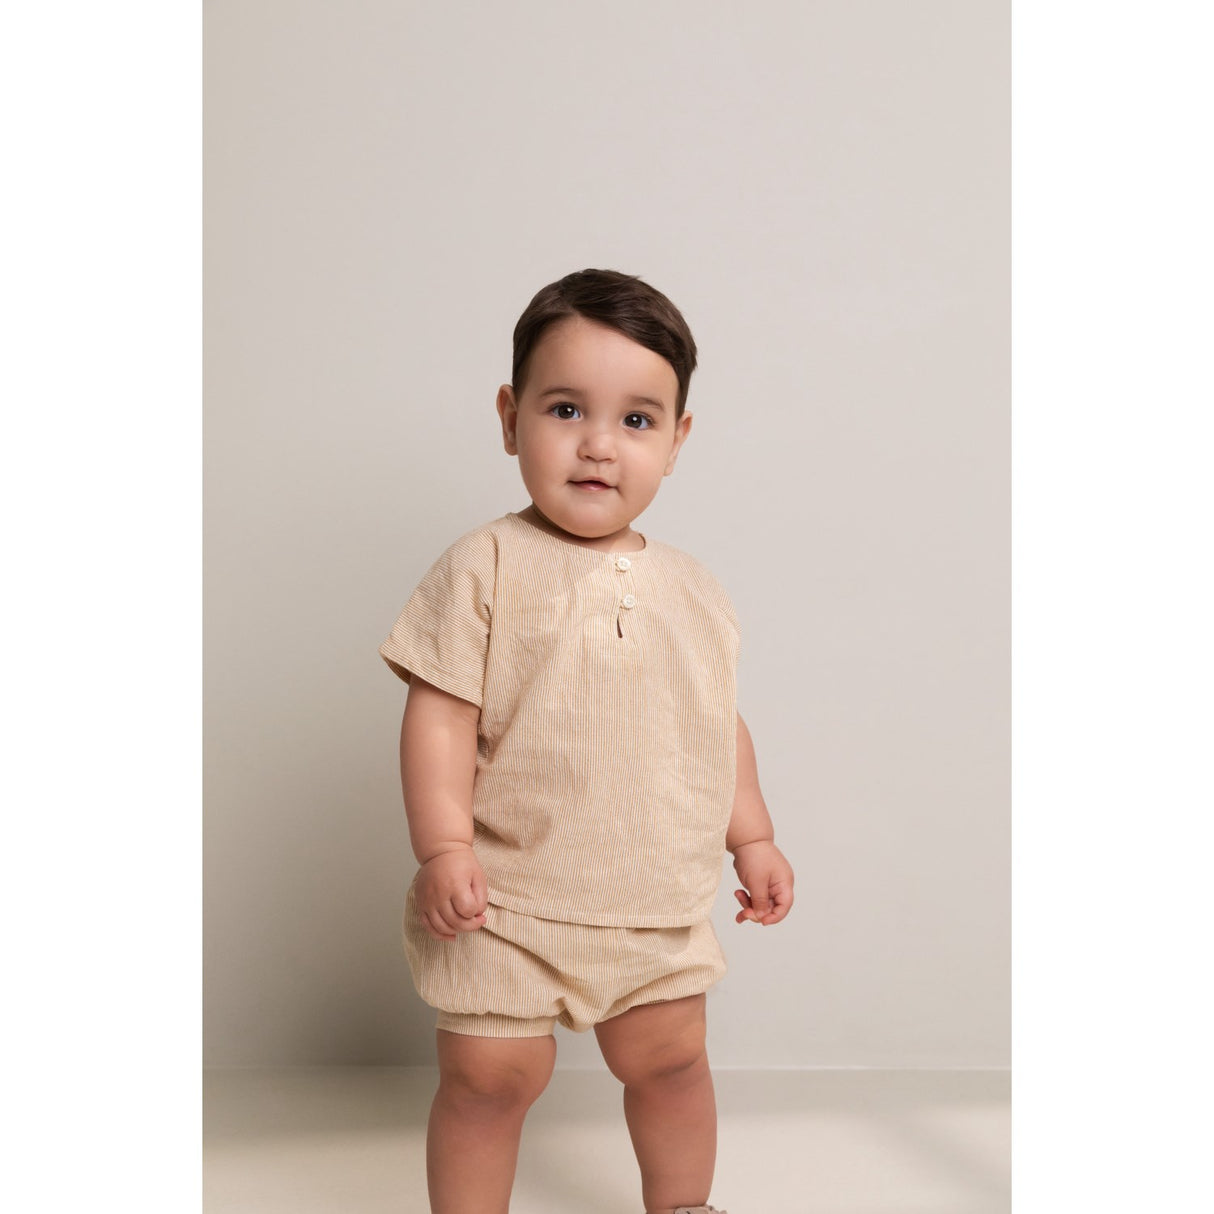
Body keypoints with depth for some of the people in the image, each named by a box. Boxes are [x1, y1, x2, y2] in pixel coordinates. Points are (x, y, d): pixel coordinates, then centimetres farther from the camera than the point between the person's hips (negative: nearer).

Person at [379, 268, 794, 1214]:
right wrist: (443, 845, -20)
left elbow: (722, 723, 14)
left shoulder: (693, 592, 5)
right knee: (490, 1075, 3)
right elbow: (441, 712, -13)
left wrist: (753, 836, 13)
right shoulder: (486, 568, -10)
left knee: (669, 1060, 17)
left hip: (659, 905, 4)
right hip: (507, 901, -4)